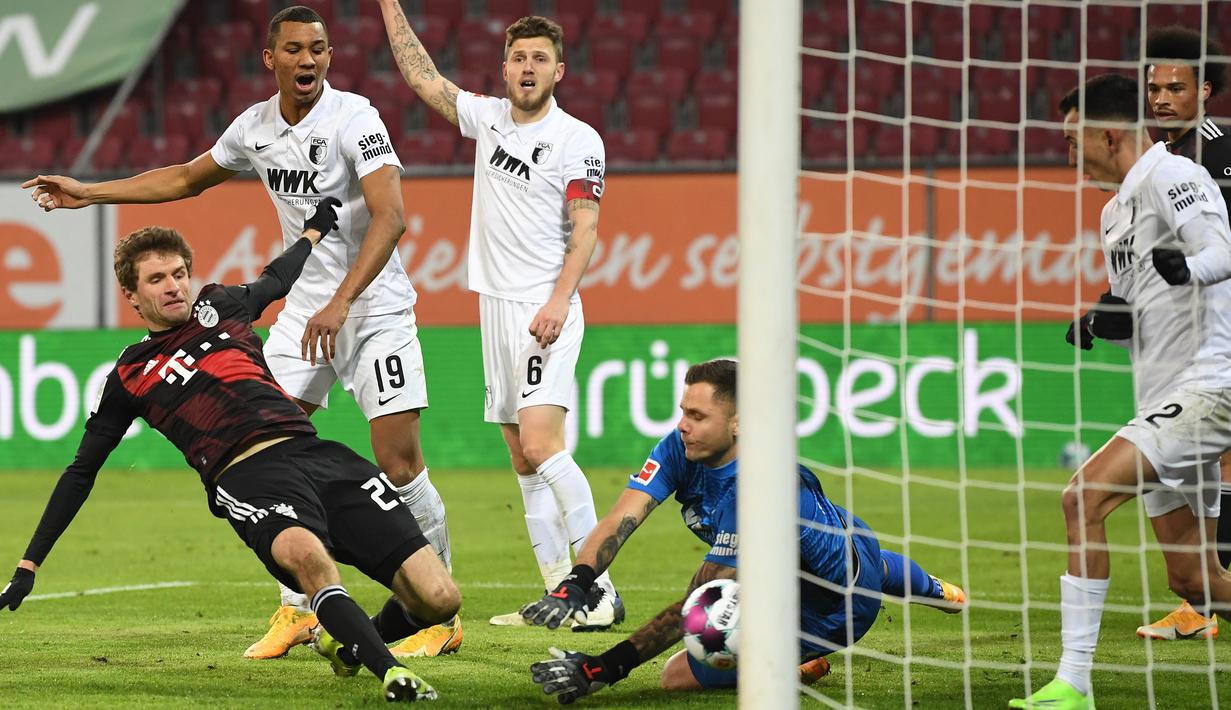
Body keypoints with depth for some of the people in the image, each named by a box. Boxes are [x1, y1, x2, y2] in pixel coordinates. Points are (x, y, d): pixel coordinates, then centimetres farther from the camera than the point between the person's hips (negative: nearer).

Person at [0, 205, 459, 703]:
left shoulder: (221, 305, 23)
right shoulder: (129, 377, 16)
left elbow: (277, 279, 47)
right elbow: (81, 472, 23)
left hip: (318, 454, 4)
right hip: (248, 475, -4)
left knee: (438, 599, -13)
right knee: (306, 554, -43)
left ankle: (346, 642, 15)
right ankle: (390, 672, -45)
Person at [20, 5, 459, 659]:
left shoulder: (353, 119, -17)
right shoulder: (255, 128, 4)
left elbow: (389, 217, -28)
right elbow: (187, 179, 23)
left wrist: (340, 303, -36)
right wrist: (90, 193, 22)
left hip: (374, 306, -6)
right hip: (305, 304, 6)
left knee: (399, 466, -10)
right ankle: (298, 611, 8)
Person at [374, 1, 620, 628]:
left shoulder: (577, 139, -6)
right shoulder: (488, 118, 12)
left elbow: (585, 230, -11)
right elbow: (422, 78, 21)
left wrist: (559, 300, -22)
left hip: (545, 311, -7)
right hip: (496, 306, 7)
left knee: (540, 444, -21)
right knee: (524, 463, 6)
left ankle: (600, 586, -20)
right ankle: (560, 593, 8)